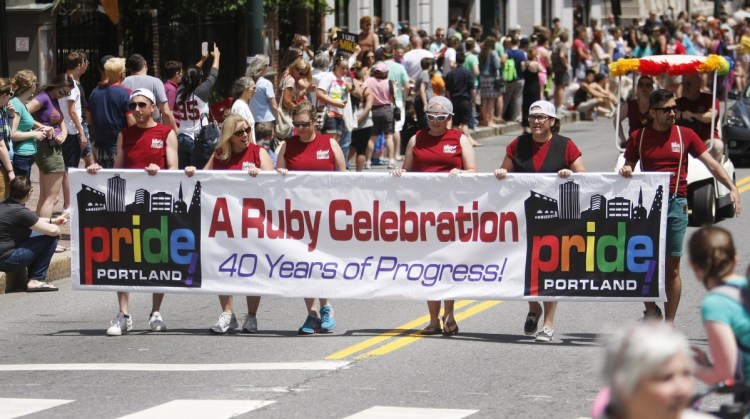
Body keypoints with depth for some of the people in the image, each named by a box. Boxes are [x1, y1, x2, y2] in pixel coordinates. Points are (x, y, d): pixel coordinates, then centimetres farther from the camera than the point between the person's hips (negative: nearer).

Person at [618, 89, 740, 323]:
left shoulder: (685, 135, 4)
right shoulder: (638, 137, 6)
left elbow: (711, 164, 3)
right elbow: (629, 166, 14)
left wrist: (731, 188, -8)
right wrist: (625, 171, -10)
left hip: (676, 203, -1)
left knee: (672, 268, 2)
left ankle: (669, 323, 8)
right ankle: (651, 312, 20)